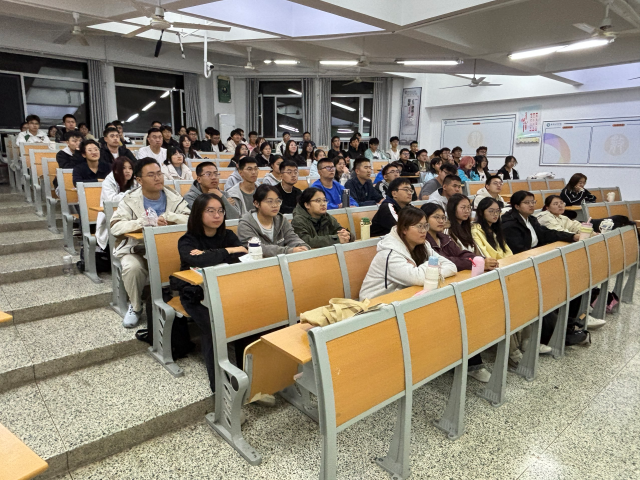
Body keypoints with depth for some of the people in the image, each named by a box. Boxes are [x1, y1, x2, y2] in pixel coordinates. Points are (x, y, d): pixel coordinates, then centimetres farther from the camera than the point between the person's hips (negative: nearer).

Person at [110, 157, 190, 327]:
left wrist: (168, 216, -22)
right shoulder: (130, 199, -3)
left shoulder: (173, 197, 2)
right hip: (137, 248, -1)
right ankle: (135, 306, -2)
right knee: (132, 268, -32)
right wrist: (146, 221, -27)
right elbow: (115, 226, -15)